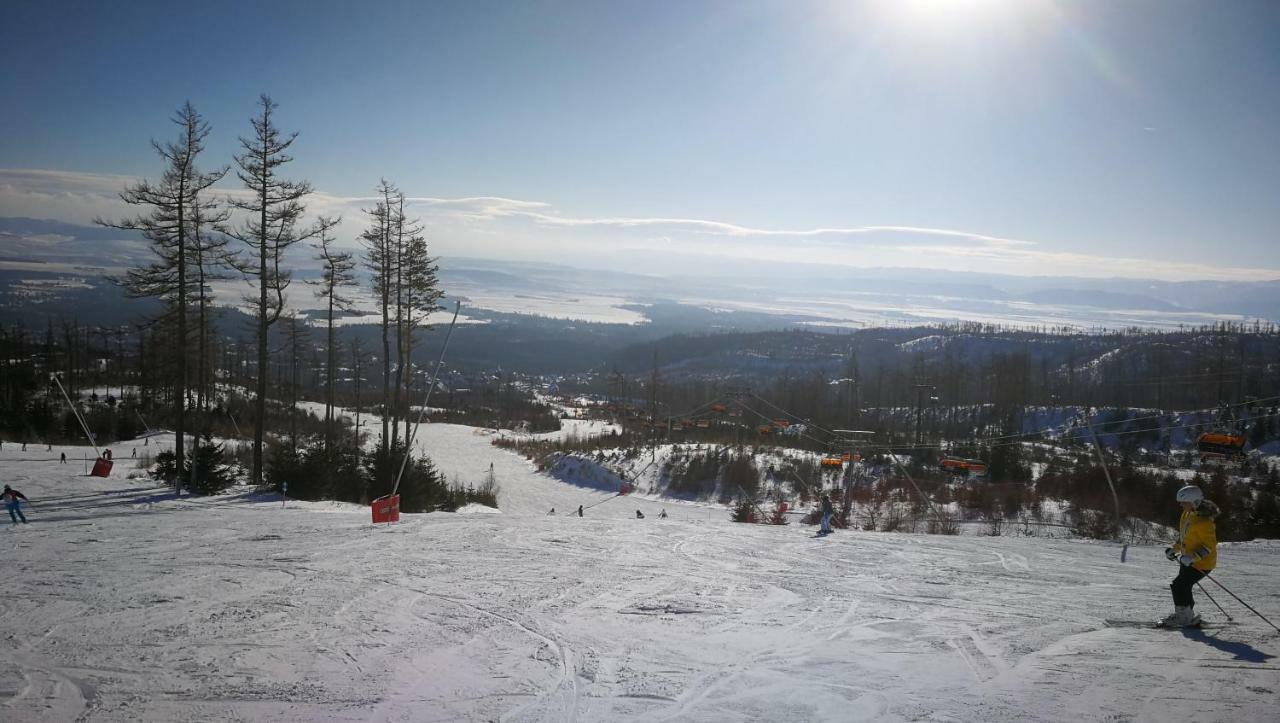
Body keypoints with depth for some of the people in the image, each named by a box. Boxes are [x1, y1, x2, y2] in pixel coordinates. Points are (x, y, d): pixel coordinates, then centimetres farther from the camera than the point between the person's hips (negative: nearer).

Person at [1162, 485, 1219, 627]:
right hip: (1188, 560, 10)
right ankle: (1188, 615, 31)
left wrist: (1193, 557, -31)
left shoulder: (1204, 521, -25)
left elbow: (1210, 545, -23)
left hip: (1202, 562, -10)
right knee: (1183, 586, 16)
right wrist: (1174, 548, 13)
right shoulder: (1187, 515, 4)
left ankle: (1183, 616, 0)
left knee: (1179, 585, -13)